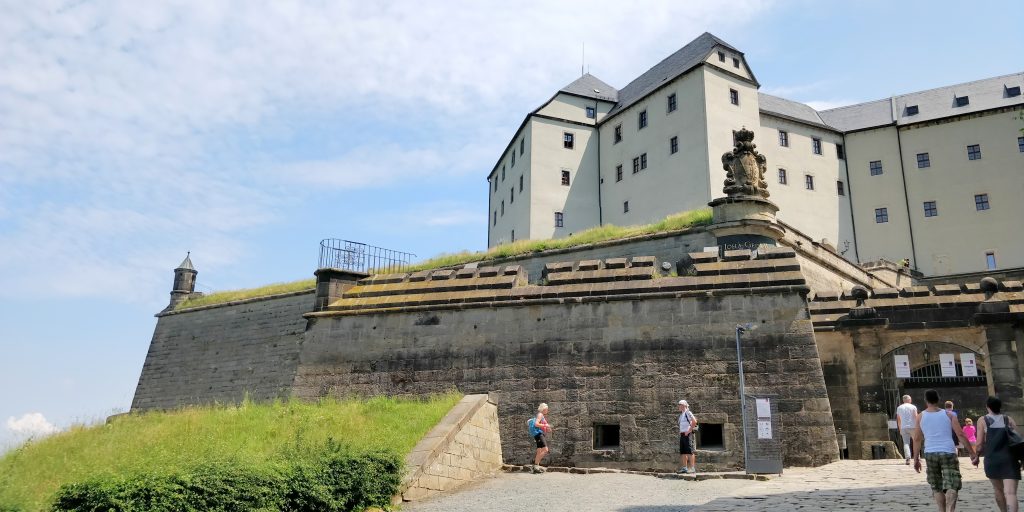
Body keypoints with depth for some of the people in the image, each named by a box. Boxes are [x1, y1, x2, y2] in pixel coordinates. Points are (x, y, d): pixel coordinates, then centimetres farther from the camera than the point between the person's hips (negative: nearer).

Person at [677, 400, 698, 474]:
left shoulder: (688, 413, -7)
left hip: (688, 434, -9)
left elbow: (694, 421, -20)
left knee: (689, 451, -11)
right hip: (682, 435, 9)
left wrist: (689, 430, -18)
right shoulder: (681, 415, 20)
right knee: (683, 452, 7)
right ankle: (684, 468, 10)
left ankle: (692, 468, -11)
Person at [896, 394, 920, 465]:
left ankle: (907, 458, -16)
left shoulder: (899, 408, 11)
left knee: (906, 443, -2)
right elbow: (916, 417, -5)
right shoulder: (913, 407, 2)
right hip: (912, 427, -2)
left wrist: (900, 429, 18)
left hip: (903, 428, 2)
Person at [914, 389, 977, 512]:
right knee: (952, 485, -4)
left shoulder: (921, 416, 6)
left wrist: (916, 459, 9)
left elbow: (917, 439, 4)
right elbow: (960, 434, -1)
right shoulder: (948, 414, 5)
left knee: (937, 487, 15)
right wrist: (972, 453, 5)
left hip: (930, 454, 1)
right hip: (948, 453, -1)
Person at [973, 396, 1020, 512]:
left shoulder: (982, 420, 5)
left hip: (992, 459, 0)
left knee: (998, 490, 22)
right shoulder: (1009, 420, 11)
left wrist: (976, 457, 13)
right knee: (1010, 492, -11)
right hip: (1010, 459, 0)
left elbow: (980, 443, 0)